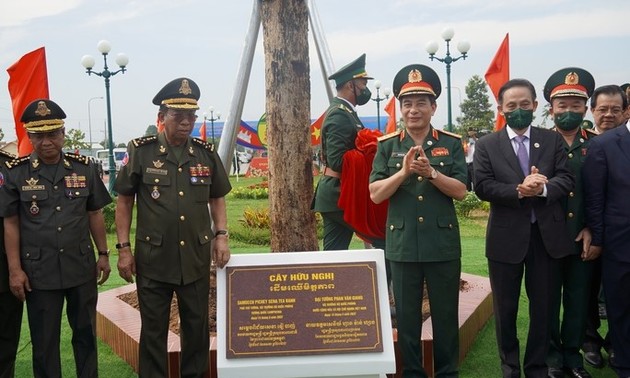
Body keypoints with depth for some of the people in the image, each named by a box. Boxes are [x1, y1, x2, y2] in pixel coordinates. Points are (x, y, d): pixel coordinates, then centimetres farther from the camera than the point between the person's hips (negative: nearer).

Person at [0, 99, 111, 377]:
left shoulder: (84, 168, 2)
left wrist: (103, 254, 7)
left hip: (82, 267, 2)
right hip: (38, 271, -1)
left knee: (86, 334, 13)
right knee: (44, 342, 10)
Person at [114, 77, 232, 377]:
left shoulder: (206, 153, 3)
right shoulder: (140, 151, -4)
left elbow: (217, 198, 13)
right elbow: (124, 201, 1)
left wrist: (221, 235, 1)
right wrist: (123, 248, -3)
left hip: (197, 258, 2)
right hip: (153, 258, -2)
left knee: (197, 327, 14)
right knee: (153, 330, 10)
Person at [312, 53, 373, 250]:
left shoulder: (342, 111, 16)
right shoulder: (340, 115, -16)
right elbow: (337, 162, -23)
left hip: (335, 194, 10)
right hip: (341, 195, -10)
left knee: (334, 253, 10)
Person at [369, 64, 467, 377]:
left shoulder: (451, 143, 2)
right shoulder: (387, 145, 2)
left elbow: (460, 191, -4)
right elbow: (375, 195, -4)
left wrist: (431, 172, -20)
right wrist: (404, 172, -19)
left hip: (444, 244, 0)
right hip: (402, 245, 0)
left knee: (446, 315, 11)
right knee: (406, 316, 10)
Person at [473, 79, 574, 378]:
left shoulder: (553, 140, 6)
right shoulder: (487, 145, 1)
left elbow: (566, 179, -3)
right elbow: (482, 187, -10)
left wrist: (542, 188, -23)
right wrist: (519, 191, -22)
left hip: (546, 235, 2)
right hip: (506, 237, -1)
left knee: (543, 306, 12)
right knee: (505, 308, 11)